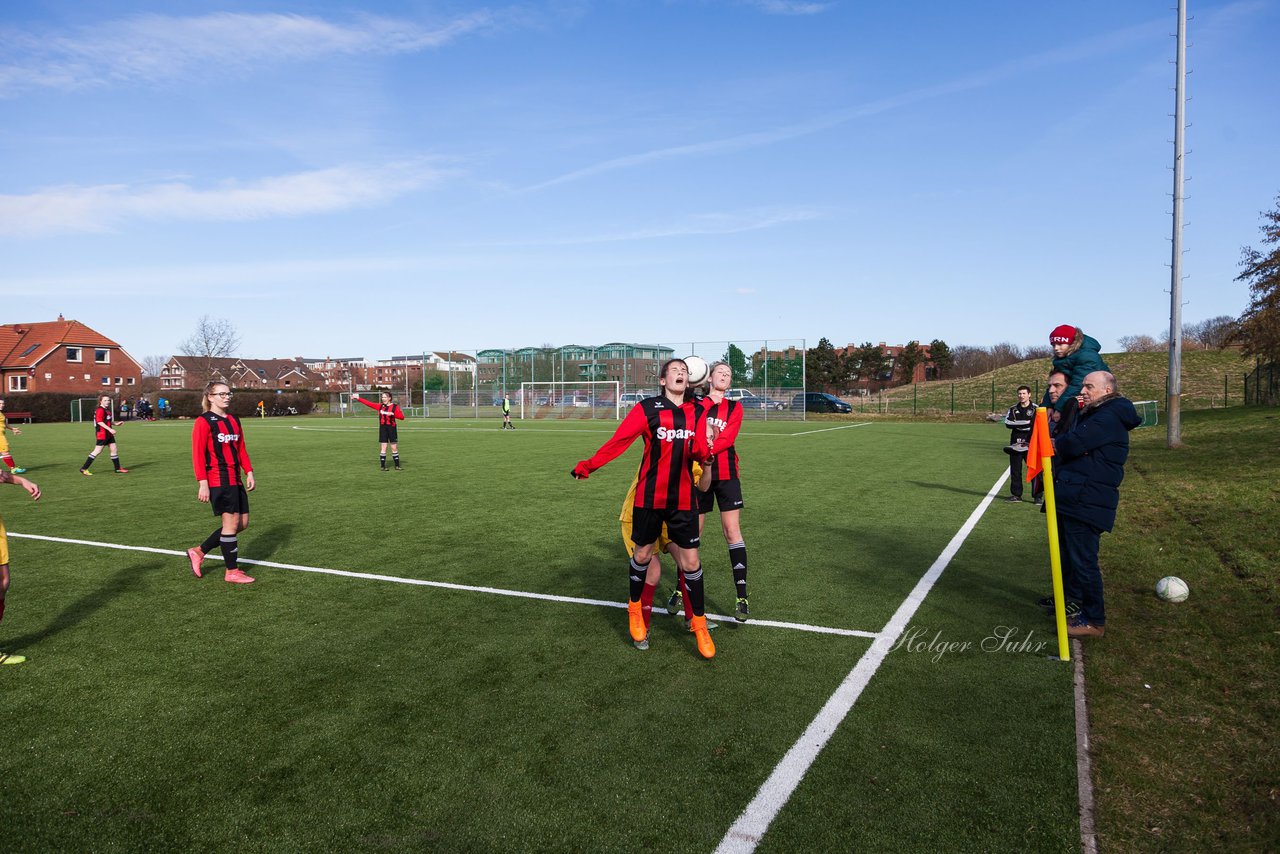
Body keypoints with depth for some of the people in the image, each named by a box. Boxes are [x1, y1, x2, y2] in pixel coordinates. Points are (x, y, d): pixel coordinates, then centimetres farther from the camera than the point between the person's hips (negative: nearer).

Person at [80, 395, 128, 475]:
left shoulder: (107, 410, 16)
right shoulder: (100, 410, -14)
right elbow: (99, 422, -23)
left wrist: (115, 423, 15)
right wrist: (110, 429, -27)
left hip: (108, 434, 10)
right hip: (102, 434, -10)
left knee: (114, 450, 9)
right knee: (97, 451, -7)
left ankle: (118, 469, 15)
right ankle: (84, 469, 0)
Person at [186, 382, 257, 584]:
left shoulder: (234, 420, 15)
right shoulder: (204, 422, -8)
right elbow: (197, 454, -12)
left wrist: (249, 473, 8)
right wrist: (202, 483, -17)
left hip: (235, 480, 8)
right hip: (218, 481, -8)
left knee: (242, 523, 9)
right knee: (231, 523, -5)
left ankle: (198, 552, 23)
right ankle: (231, 572, 7)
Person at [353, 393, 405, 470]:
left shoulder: (395, 407, -3)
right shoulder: (380, 407, 9)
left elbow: (402, 417, -12)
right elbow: (369, 403, 13)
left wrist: (393, 414, -25)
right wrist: (358, 398, 11)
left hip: (392, 428, -3)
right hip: (383, 428, 3)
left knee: (394, 448, 2)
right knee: (383, 447, 0)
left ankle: (397, 466, 8)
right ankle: (383, 466, 4)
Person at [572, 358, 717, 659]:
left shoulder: (697, 411, 4)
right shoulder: (647, 408, -6)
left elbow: (700, 451, 0)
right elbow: (618, 440, -9)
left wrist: (704, 451, -23)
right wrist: (588, 465, -14)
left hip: (684, 498, 2)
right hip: (650, 496, -2)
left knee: (690, 560, 3)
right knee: (643, 553, 12)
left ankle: (699, 624, 18)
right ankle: (634, 608, 37)